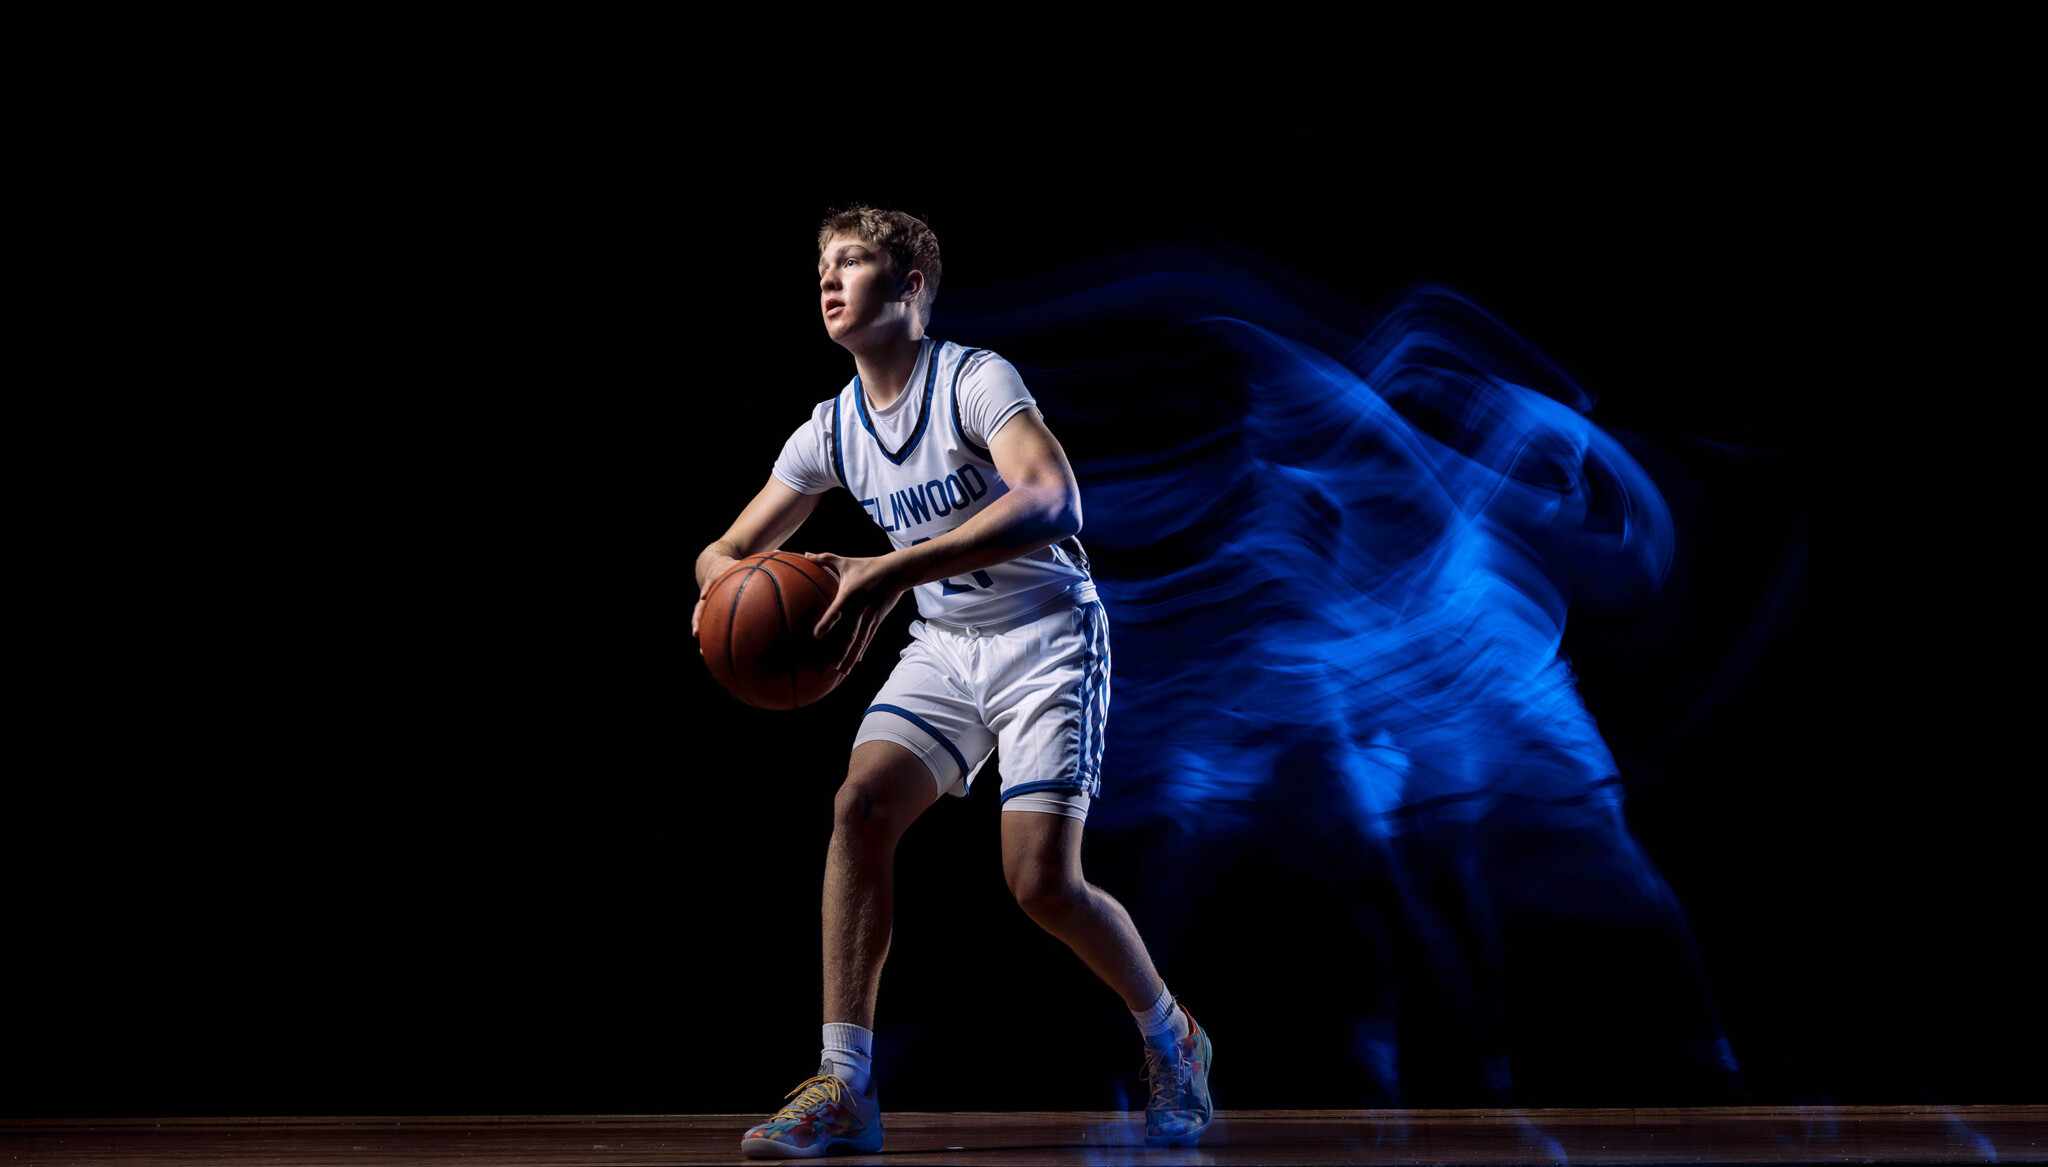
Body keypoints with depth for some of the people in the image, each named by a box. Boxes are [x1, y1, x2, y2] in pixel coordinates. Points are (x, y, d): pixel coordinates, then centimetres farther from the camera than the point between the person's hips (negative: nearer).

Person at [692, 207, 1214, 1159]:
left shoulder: (975, 380, -18)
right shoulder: (831, 431, 3)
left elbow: (1051, 500, -36)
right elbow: (729, 550, 9)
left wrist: (895, 571, -42)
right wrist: (725, 585, -18)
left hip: (1047, 635, -6)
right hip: (943, 647, 6)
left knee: (1041, 880, -14)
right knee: (860, 805, -18)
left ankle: (1171, 1037, 16)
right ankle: (844, 1090, -16)